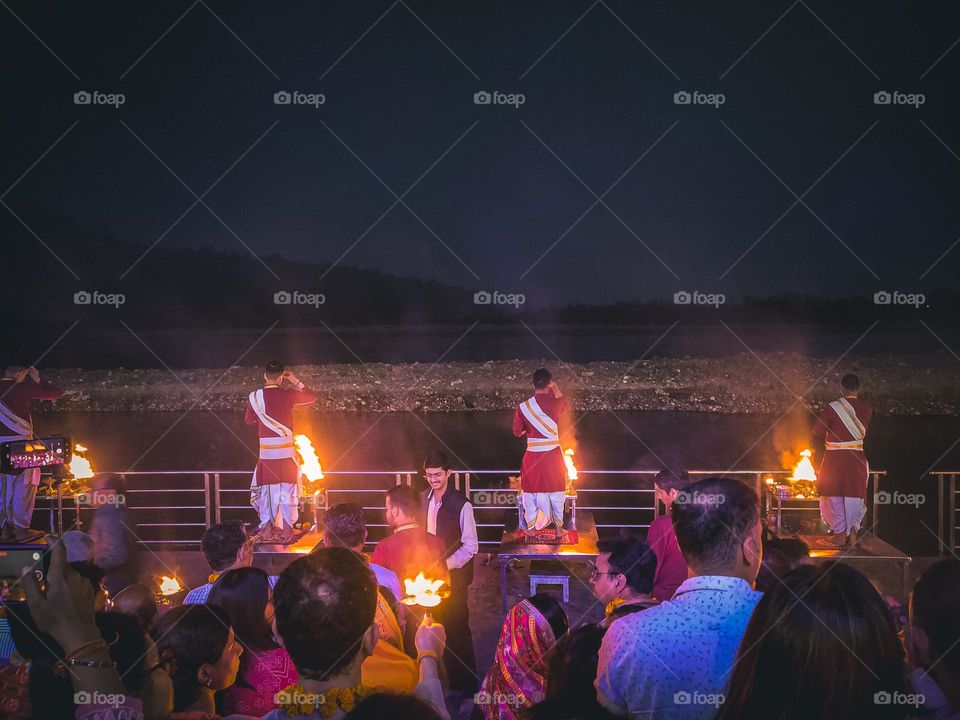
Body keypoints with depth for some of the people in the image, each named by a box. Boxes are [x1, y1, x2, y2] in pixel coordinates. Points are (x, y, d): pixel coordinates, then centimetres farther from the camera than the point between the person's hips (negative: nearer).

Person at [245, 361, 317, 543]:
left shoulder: (254, 397, -3)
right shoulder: (287, 395, -6)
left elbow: (249, 420, 12)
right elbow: (312, 396, 10)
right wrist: (295, 381, 13)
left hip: (266, 449, 1)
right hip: (286, 448, -1)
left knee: (266, 488, 12)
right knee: (287, 488, 7)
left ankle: (267, 528, 13)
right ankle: (287, 530, 6)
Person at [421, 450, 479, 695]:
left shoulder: (461, 505, -17)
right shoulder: (423, 500, 1)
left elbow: (470, 547, -14)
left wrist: (445, 564, -19)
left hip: (453, 576, -5)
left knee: (456, 629, 1)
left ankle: (466, 684, 14)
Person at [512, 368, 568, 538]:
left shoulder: (523, 407, -11)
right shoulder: (555, 404, -11)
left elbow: (517, 431, 0)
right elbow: (564, 405, 15)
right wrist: (556, 389, 24)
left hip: (533, 456, 0)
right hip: (553, 454, 0)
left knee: (531, 491, 15)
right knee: (556, 492, 15)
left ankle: (530, 527, 24)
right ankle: (558, 527, 23)